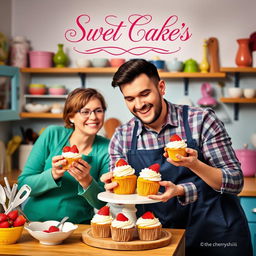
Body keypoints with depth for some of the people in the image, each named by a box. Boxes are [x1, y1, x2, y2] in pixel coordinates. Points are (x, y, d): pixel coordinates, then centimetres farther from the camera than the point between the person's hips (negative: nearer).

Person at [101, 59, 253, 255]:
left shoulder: (201, 120, -8)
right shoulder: (121, 138, 2)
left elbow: (235, 183, -8)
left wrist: (194, 164, -26)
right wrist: (115, 187, -17)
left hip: (215, 236, -2)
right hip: (161, 237, 3)